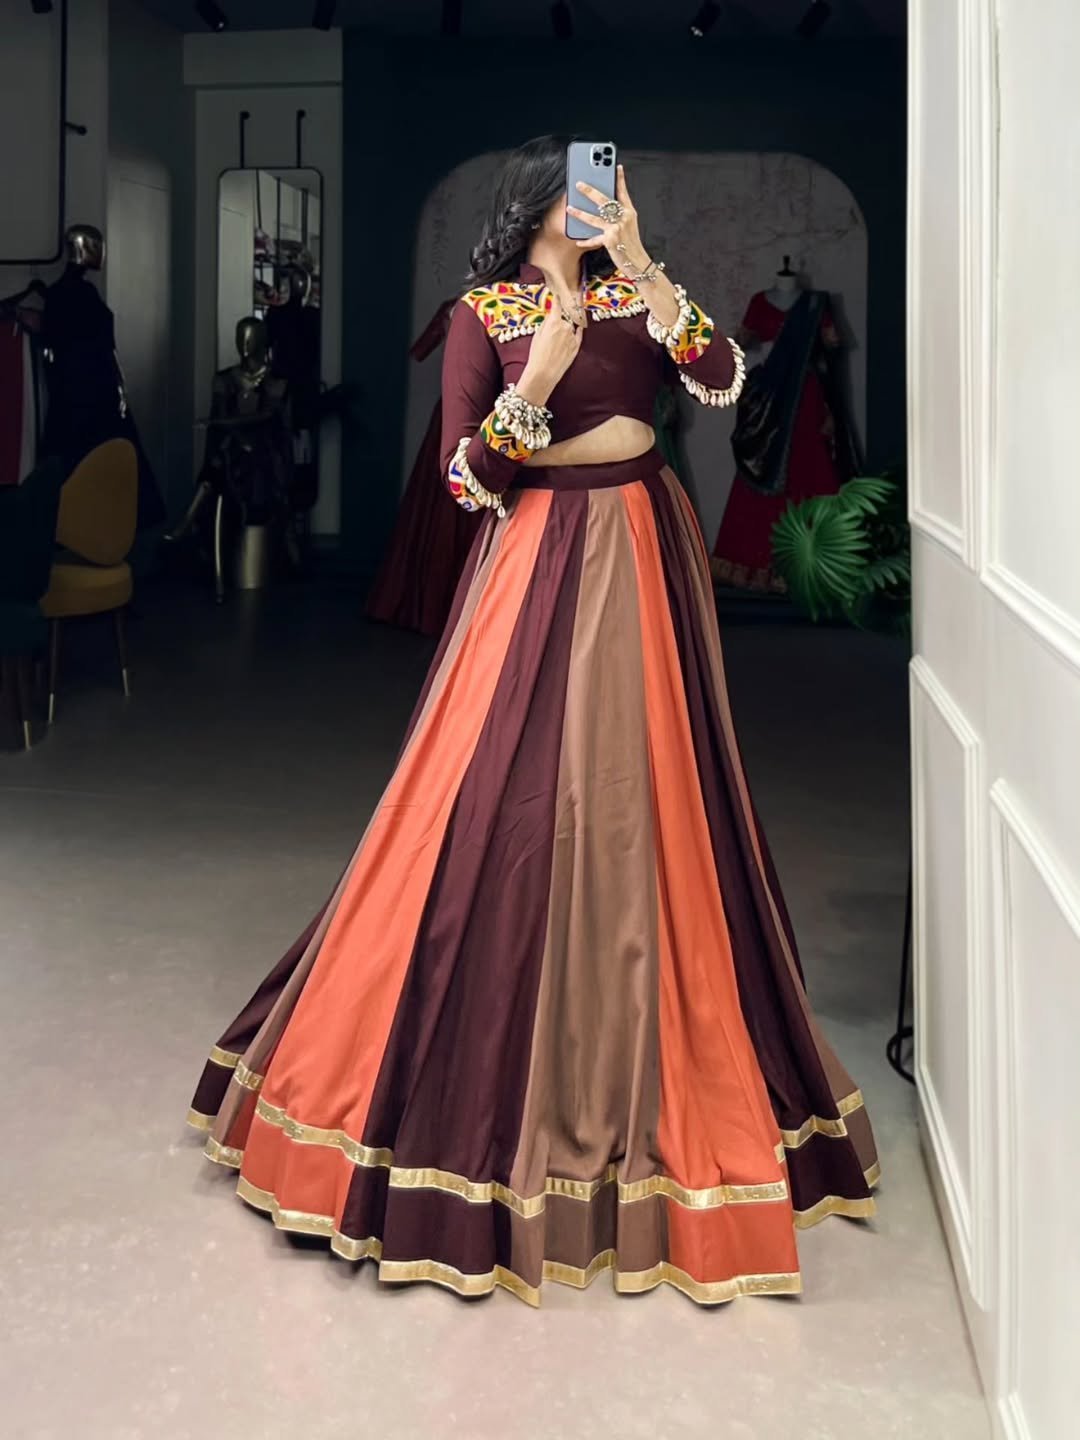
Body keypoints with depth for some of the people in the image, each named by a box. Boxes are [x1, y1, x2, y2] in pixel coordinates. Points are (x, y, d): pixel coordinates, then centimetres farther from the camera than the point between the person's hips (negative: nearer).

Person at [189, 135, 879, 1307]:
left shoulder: (635, 292, 10)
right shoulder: (484, 313, 1)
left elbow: (723, 383, -6)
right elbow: (463, 476, -6)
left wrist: (645, 269, -14)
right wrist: (536, 381, -18)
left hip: (643, 558, 3)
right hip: (538, 559, -3)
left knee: (640, 800, 6)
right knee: (511, 800, -4)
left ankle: (645, 1063, 21)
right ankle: (507, 1066, 12)